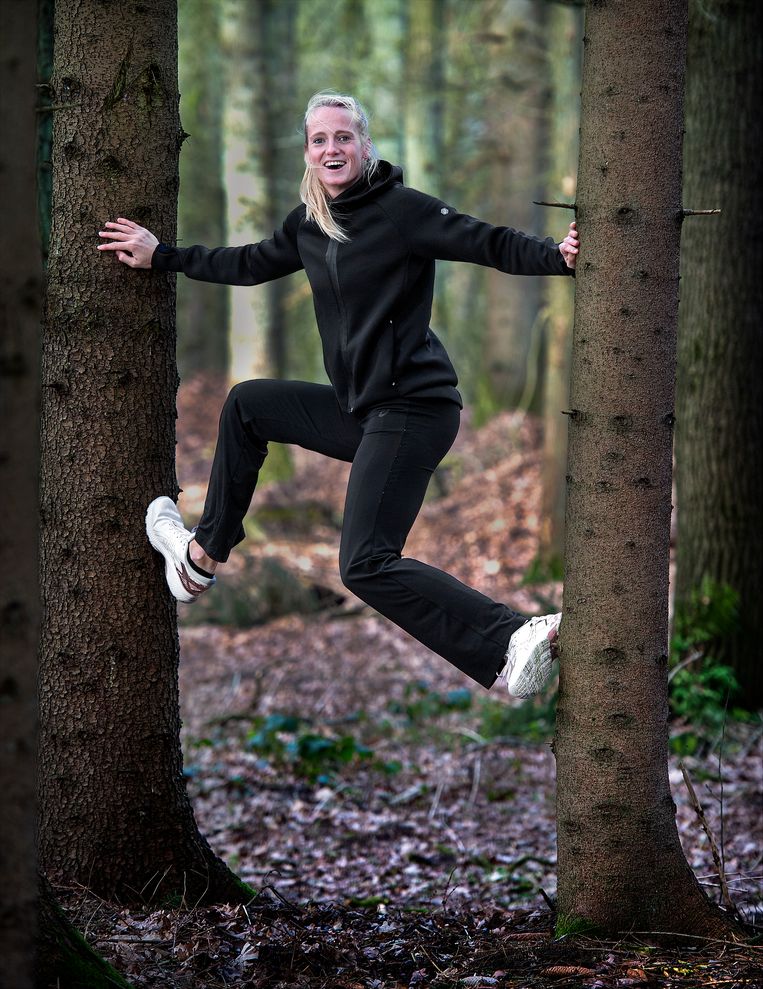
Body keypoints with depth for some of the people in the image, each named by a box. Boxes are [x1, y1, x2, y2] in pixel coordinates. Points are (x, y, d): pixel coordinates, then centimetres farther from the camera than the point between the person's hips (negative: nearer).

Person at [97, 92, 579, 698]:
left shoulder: (402, 210, -12)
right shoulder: (309, 223, 11)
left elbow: (488, 244, -17)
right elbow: (250, 265, 27)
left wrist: (558, 257, -34)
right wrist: (160, 256, 32)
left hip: (411, 409, -9)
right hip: (359, 409, 9)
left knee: (367, 566, -20)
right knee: (246, 404, 25)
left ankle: (516, 640, -28)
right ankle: (204, 555, 35)